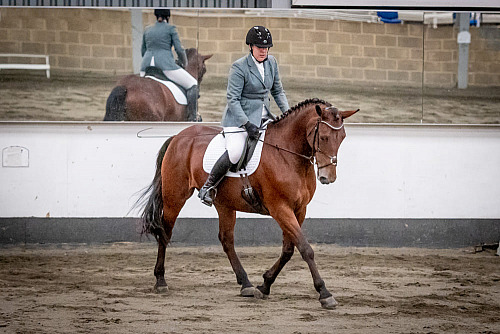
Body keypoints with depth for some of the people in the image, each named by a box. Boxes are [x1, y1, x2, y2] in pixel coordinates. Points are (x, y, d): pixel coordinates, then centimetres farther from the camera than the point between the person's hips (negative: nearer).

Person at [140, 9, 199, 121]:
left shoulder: (147, 30, 17)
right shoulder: (171, 29, 1)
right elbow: (179, 50, -1)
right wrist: (184, 63, 16)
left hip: (147, 65, 5)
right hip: (166, 65, -5)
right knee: (192, 85, 1)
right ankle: (192, 118, -10)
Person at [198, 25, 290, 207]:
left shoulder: (271, 62, 5)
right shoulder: (239, 67, -16)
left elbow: (277, 91, 17)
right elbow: (233, 100, -18)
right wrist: (247, 124, -26)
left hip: (263, 115, 8)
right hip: (239, 116, -8)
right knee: (234, 153, -24)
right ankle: (208, 187, -7)